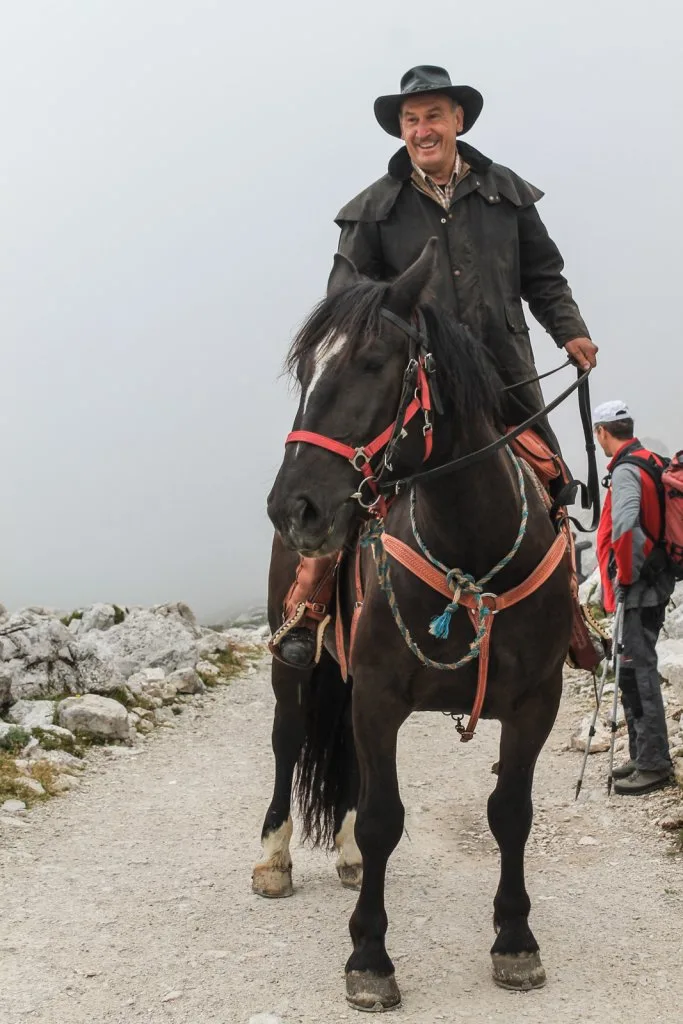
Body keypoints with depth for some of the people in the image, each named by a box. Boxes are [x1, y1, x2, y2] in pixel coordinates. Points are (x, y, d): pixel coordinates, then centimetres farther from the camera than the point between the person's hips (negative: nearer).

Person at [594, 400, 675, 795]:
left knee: (639, 673, -6)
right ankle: (643, 757, 23)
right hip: (655, 581, 10)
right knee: (635, 671, 16)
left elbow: (625, 529, -32)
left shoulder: (626, 471, -16)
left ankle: (653, 766, -3)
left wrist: (625, 575, -18)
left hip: (638, 589, -10)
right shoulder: (652, 463, 14)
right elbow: (657, 521, 24)